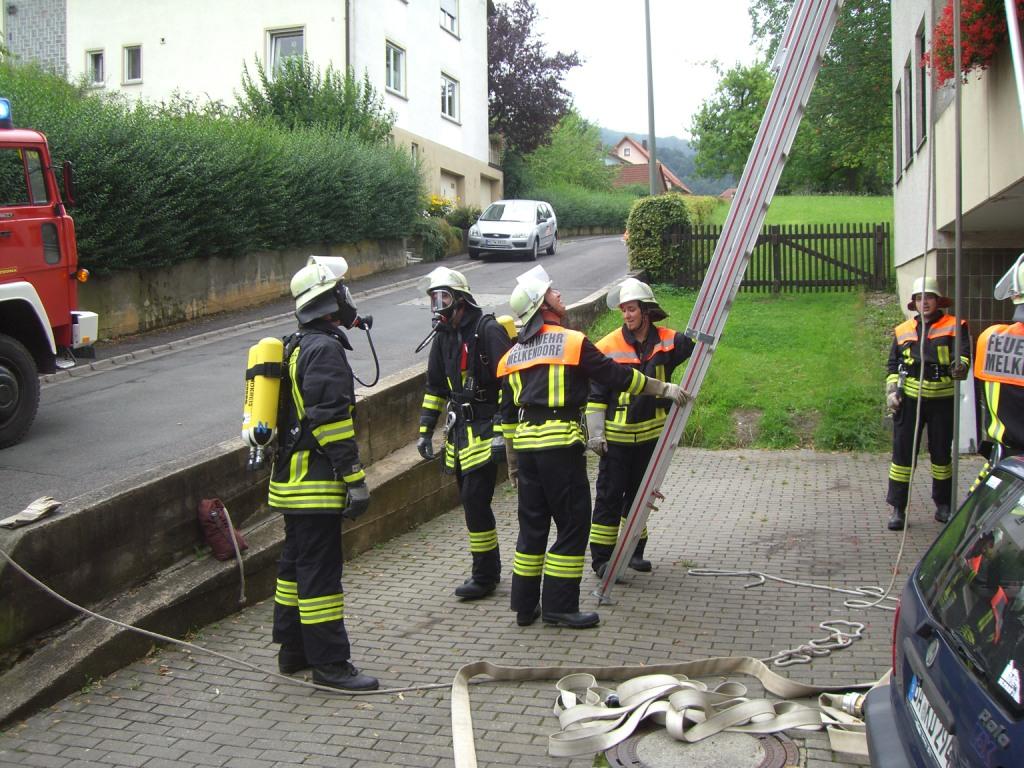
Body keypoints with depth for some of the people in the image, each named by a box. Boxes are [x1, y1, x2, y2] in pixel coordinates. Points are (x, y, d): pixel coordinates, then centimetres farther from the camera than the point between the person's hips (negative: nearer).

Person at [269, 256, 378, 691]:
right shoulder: (324, 349, -16)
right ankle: (329, 663, 1)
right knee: (320, 569, -5)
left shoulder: (297, 346, 17)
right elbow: (331, 421, -22)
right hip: (315, 482, -10)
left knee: (296, 562, 17)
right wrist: (355, 479, -20)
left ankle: (293, 650, 28)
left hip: (290, 476, 11)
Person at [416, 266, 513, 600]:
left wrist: (501, 432, -22)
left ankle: (484, 575, 3)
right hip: (458, 429, 8)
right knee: (471, 500, 12)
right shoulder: (444, 335, 12)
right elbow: (435, 386, 20)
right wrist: (425, 430, 16)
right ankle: (490, 569, 25)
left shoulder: (488, 329, -13)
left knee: (475, 500, -9)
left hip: (484, 430, -8)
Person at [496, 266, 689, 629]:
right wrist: (664, 388, 10)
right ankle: (559, 606, 6)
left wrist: (513, 461, 23)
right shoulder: (572, 342, -6)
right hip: (561, 443, -7)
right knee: (572, 524, 3)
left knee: (532, 524, 14)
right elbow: (618, 376, -2)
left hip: (525, 445, 7)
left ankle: (524, 604, 19)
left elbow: (507, 415, 15)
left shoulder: (512, 355, 13)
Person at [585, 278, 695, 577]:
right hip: (616, 436, -3)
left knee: (640, 494, 16)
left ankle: (634, 550, 30)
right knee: (609, 495, 1)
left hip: (651, 433, 4)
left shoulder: (667, 342, -2)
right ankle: (601, 557, 9)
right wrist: (595, 434, -10)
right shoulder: (608, 347, -9)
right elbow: (596, 395, -6)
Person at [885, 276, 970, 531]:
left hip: (942, 398, -1)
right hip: (909, 398, 1)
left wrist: (960, 366, -29)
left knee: (942, 452, 10)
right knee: (902, 452, -3)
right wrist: (891, 391, 1)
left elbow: (964, 354, -7)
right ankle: (897, 508, 2)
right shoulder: (903, 331, 12)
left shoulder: (954, 326, 4)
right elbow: (893, 365, 14)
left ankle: (943, 505, 24)